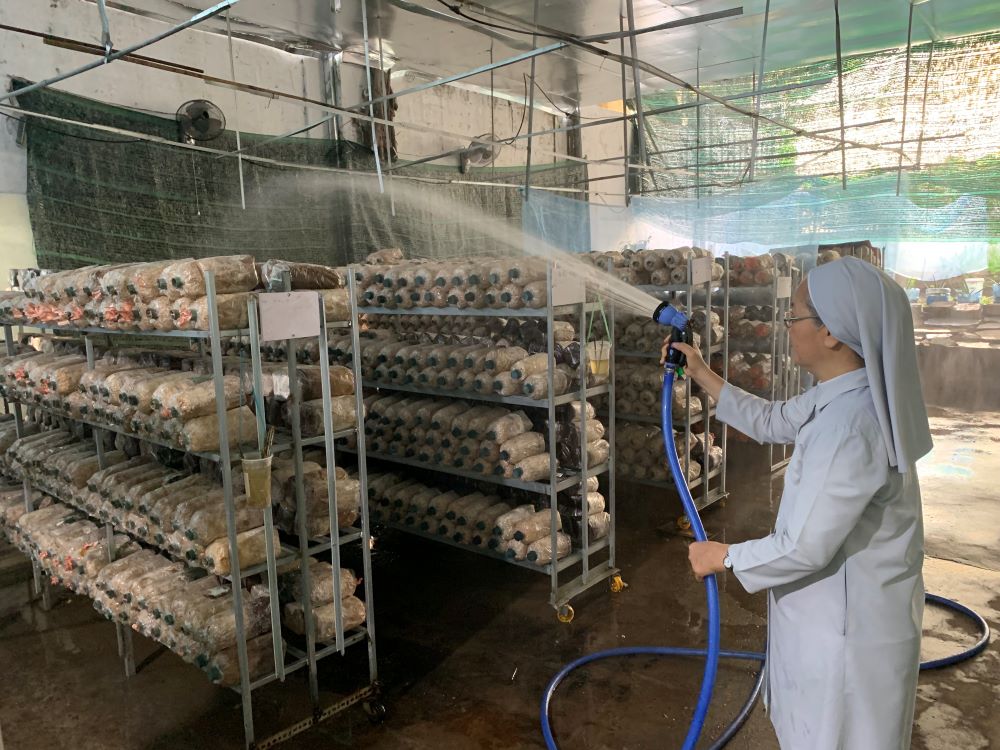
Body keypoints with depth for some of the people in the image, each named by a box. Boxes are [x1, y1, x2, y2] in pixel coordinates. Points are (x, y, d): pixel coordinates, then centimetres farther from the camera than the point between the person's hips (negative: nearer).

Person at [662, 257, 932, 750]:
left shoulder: (850, 426, -34)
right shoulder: (839, 397, -2)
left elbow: (804, 549, -30)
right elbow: (771, 421, 16)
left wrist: (723, 557, -14)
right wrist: (701, 375, 15)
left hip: (847, 625, -9)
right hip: (835, 610, 9)